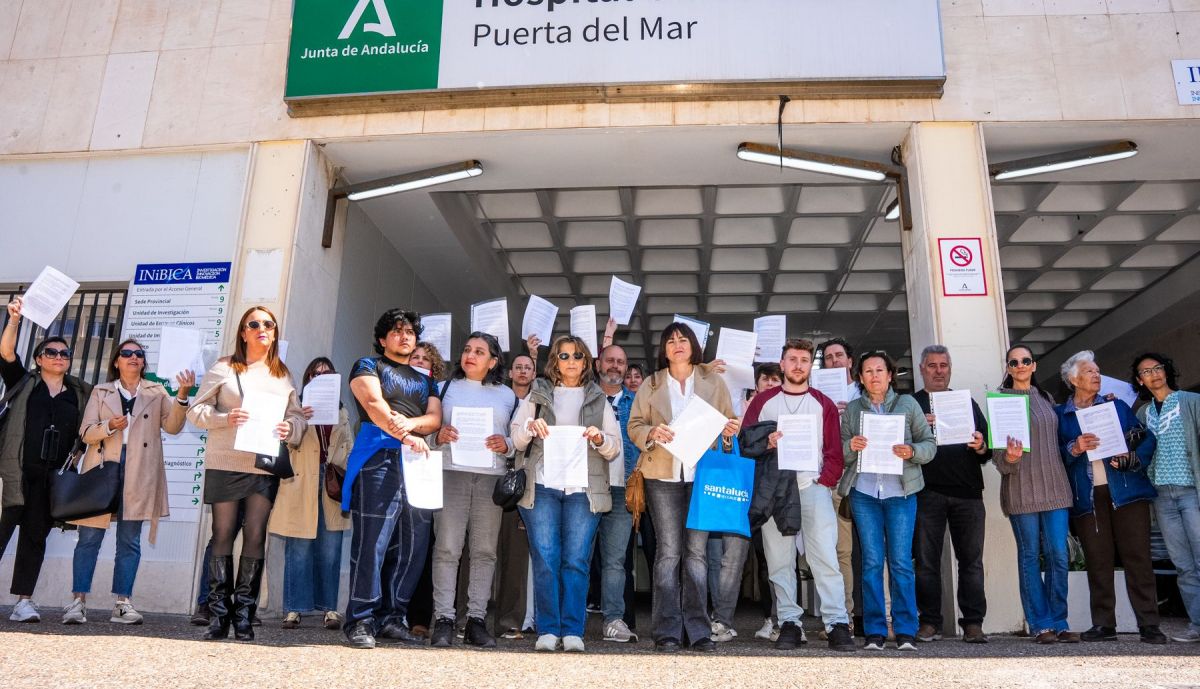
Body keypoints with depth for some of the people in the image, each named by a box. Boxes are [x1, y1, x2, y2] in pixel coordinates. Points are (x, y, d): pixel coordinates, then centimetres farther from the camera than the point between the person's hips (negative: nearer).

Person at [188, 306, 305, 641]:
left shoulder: (284, 375, 14)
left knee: (255, 537, 0)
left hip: (266, 466, 2)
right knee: (223, 535, 2)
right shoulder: (224, 368, 6)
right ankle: (219, 615, 10)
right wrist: (225, 418, -14)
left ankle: (244, 615, 7)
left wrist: (290, 428, -8)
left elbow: (298, 415, 15)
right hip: (225, 464, -2)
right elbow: (196, 410, 4)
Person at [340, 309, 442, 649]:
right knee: (373, 541, -11)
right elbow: (374, 403, -6)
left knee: (413, 546, 2)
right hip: (379, 457, -5)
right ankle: (361, 621, -5)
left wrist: (408, 423, -11)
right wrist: (404, 436, -18)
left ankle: (393, 618, 11)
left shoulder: (426, 379, 26)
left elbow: (435, 418, 11)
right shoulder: (369, 365, 12)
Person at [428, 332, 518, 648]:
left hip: (492, 477, 1)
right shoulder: (445, 388, 16)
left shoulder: (507, 395, 17)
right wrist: (438, 436, -9)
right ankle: (443, 619, -3)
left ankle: (477, 620, 4)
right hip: (451, 472, -1)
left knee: (485, 550, 0)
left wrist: (506, 445, -6)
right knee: (447, 547, -7)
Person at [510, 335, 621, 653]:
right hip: (543, 487, 0)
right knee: (545, 558, -5)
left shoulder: (598, 399, 17)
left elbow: (615, 448, 13)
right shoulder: (538, 394, 17)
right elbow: (516, 440, 12)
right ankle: (547, 630, 3)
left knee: (576, 560, -5)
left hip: (584, 489, 0)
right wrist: (530, 427, -9)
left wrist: (600, 439, -7)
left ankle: (572, 631, 2)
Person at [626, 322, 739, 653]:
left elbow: (729, 422, 12)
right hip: (663, 476, 0)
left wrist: (729, 432, -10)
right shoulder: (651, 384, 9)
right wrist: (651, 434, -13)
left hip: (703, 474, 1)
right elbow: (634, 425, 7)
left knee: (696, 551, 2)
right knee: (668, 551, 0)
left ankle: (698, 630, 10)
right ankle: (667, 631, 6)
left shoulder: (713, 381, 10)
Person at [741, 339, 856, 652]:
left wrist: (824, 482, -5)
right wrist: (767, 442, -10)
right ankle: (789, 623, 8)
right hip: (773, 489, 1)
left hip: (814, 487, -1)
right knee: (779, 560, 1)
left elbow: (834, 451, 7)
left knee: (825, 556, -9)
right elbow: (744, 440, 9)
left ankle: (837, 624, -5)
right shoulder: (763, 401, 14)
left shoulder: (824, 405, 13)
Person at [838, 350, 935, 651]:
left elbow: (930, 443, 5)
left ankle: (905, 632, 7)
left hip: (900, 491, -1)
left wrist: (912, 452, -14)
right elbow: (838, 453, 9)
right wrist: (850, 447, -12)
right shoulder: (852, 409, 11)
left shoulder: (908, 404, 8)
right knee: (872, 562, 1)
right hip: (864, 492, 1)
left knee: (901, 561, -2)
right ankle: (874, 632, 8)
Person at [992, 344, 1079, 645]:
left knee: (1058, 556, 1)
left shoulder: (1045, 397, 16)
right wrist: (1009, 456, -25)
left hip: (1054, 487, 4)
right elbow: (997, 445, -6)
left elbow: (1056, 439, 23)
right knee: (1030, 556, 0)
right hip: (1022, 489, -4)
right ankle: (1041, 625, 7)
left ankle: (1058, 623, 10)